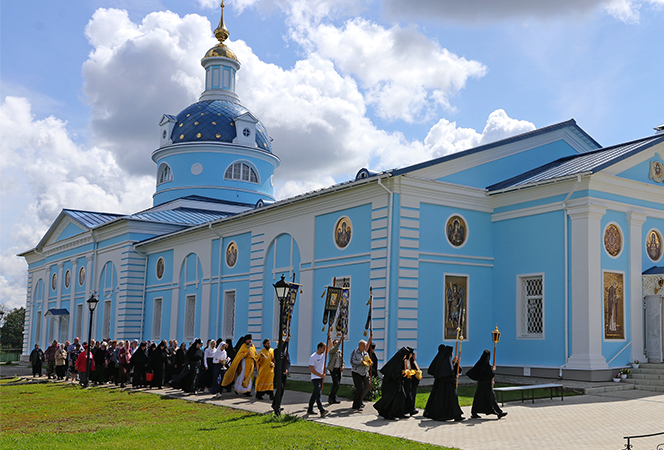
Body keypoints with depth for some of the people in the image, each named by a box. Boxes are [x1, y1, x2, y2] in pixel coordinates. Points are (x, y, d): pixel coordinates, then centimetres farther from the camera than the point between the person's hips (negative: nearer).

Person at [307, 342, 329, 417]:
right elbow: (311, 369, -14)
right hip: (315, 378, -7)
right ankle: (322, 411, -23)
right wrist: (320, 375, -15)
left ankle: (310, 410, 20)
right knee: (317, 394, -15)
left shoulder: (323, 354, 7)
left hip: (321, 377, 7)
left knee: (315, 394, 12)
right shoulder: (313, 357, -12)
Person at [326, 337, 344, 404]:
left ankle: (334, 398, 15)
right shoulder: (331, 350, -3)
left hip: (339, 369, 6)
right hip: (333, 369, -6)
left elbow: (342, 361, 21)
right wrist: (340, 340, -34)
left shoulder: (341, 352, 16)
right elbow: (335, 348, -26)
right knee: (336, 383, -15)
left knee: (338, 384, 5)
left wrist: (342, 366, 0)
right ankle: (331, 398, -4)